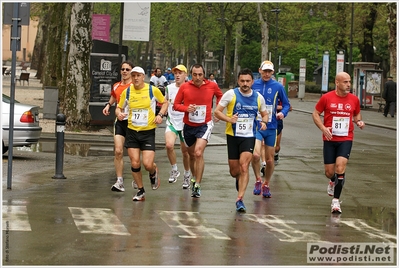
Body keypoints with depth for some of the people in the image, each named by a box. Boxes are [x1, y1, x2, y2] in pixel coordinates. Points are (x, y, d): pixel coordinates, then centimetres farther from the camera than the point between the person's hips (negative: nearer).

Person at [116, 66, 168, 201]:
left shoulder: (153, 90, -5)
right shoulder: (126, 92, 1)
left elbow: (164, 102, 10)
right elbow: (119, 108, 12)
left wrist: (160, 115, -7)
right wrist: (119, 113, -11)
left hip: (148, 132, -2)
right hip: (132, 131, 2)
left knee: (147, 164, -12)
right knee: (135, 163, -1)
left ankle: (154, 172, 25)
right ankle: (140, 191, 16)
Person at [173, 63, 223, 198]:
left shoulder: (212, 86, -6)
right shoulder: (184, 87, -6)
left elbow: (220, 95, 16)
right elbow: (176, 105, 0)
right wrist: (186, 108, -19)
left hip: (204, 125, -3)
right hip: (188, 125, 3)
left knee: (199, 153, -19)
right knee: (192, 154, 15)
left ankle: (197, 186, -15)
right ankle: (194, 178, 40)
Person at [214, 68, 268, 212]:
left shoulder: (258, 97, 2)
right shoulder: (231, 94, -6)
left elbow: (265, 114, 17)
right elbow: (217, 112, -4)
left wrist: (264, 122, -6)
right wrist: (229, 119, -23)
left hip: (249, 136, 0)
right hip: (232, 135, 0)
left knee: (244, 167, -18)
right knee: (234, 171, 8)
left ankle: (240, 199, -16)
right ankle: (239, 180, 44)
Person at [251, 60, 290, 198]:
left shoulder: (278, 87, -1)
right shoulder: (253, 85, 0)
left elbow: (286, 104, 7)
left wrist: (283, 113, -12)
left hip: (271, 127, 1)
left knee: (270, 159, 8)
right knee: (255, 154, -20)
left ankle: (266, 185, 30)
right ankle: (258, 180, 4)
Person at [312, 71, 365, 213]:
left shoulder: (354, 99, 2)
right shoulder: (326, 98, -5)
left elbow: (357, 114, 20)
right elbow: (315, 114, 3)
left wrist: (359, 121, -3)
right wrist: (323, 128, -13)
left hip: (346, 139, 0)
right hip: (329, 139, 0)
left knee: (340, 167, -17)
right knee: (329, 172, 5)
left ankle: (335, 200, -8)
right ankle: (333, 181, 45)